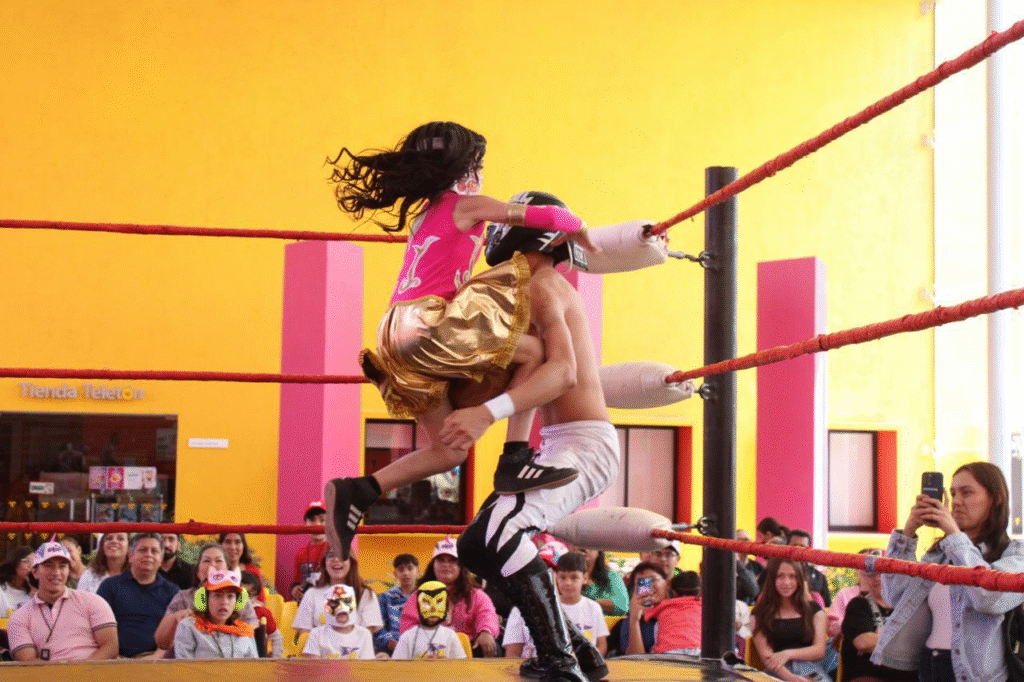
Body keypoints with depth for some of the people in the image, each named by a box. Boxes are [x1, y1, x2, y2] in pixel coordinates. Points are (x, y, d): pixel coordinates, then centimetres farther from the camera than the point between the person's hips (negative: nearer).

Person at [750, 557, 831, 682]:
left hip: (811, 671, 2)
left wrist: (788, 654, -11)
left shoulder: (814, 610, 16)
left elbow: (820, 650, 7)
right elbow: (765, 655, -1)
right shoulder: (760, 613, 10)